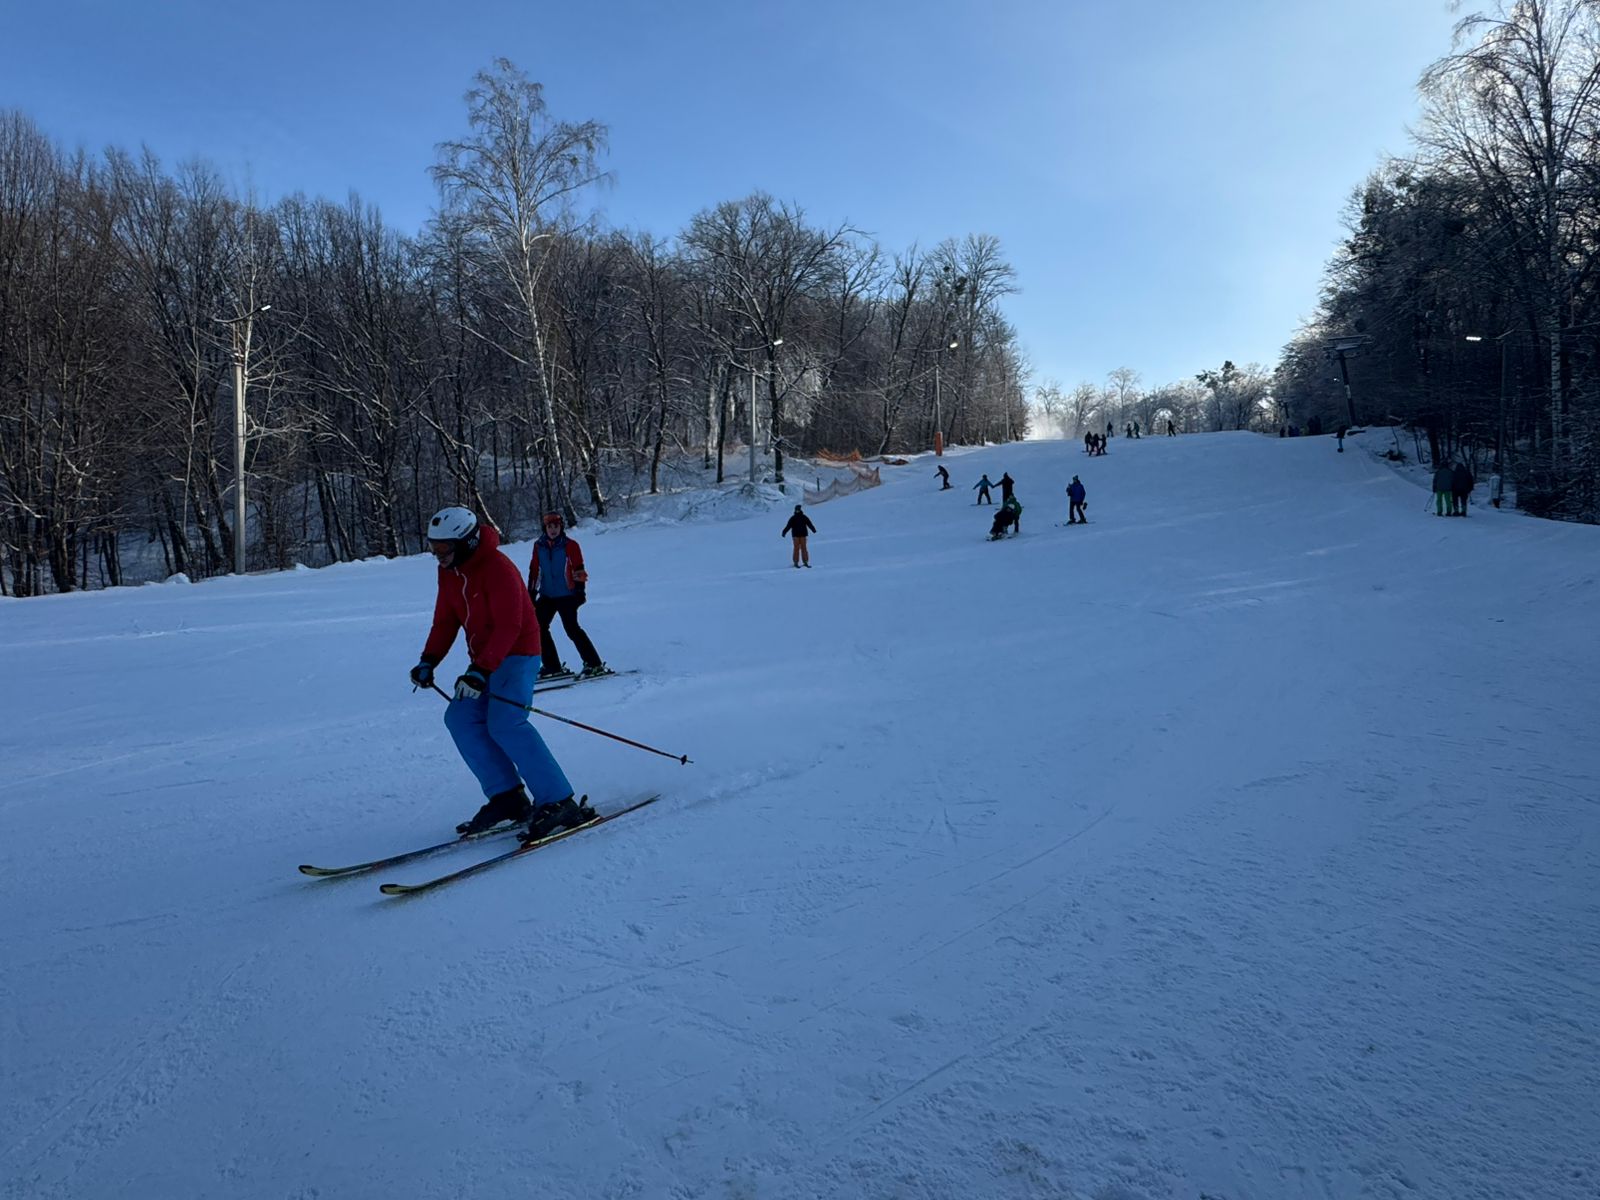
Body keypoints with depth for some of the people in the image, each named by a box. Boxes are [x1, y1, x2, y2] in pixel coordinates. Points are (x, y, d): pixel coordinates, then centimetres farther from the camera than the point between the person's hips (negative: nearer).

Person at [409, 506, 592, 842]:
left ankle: (559, 804, -23)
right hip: (484, 659, 9)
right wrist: (429, 660, -2)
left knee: (504, 723, -23)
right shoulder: (449, 572, 5)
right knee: (460, 717, -3)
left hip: (516, 652, -9)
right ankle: (507, 796, -2)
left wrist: (480, 671, -33)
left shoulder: (498, 569, -22)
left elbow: (508, 627, -27)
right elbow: (446, 620, 11)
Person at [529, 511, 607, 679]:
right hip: (547, 596, 6)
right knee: (539, 627, 3)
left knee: (572, 629, -13)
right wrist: (531, 593, 11)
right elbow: (534, 571, 13)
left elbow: (579, 570, -5)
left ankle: (594, 664, -7)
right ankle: (552, 666, 12)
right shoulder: (539, 546, 6)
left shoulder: (570, 545, -6)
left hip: (566, 596, -6)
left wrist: (580, 591, -10)